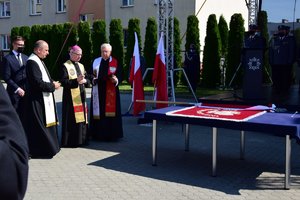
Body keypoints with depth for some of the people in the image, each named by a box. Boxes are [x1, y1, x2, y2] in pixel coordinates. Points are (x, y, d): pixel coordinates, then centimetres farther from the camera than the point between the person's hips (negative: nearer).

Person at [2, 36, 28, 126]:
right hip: (14, 93, -5)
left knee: (23, 116, 9)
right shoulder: (7, 58, -5)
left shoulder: (26, 58, 12)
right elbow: (6, 77, -10)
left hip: (25, 92, 5)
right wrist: (17, 89, -15)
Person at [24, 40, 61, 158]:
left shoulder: (39, 61, 13)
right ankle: (39, 150, 9)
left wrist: (52, 83, 4)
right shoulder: (32, 62, -18)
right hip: (37, 100, -10)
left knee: (46, 123, 16)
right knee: (39, 125, -2)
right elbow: (37, 82, -24)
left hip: (44, 98, 10)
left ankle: (48, 147, 26)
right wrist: (52, 86, -13)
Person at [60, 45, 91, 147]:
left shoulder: (81, 66, 15)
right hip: (71, 97, -7)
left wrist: (85, 81, -8)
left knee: (81, 117, 10)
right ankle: (71, 141, 4)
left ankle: (81, 139, 18)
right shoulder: (66, 66, -6)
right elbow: (63, 82, -14)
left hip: (81, 96, 7)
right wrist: (76, 81, -24)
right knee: (72, 119, -4)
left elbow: (88, 80, 14)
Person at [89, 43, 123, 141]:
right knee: (98, 113, 5)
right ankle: (98, 134, 14)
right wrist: (93, 78, -9)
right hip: (98, 91, 3)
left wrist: (116, 80, -24)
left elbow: (120, 77, -4)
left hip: (110, 92, -3)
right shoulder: (96, 61, 9)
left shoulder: (115, 62, 0)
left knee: (110, 113, -2)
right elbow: (92, 75, 13)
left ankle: (111, 135, 6)